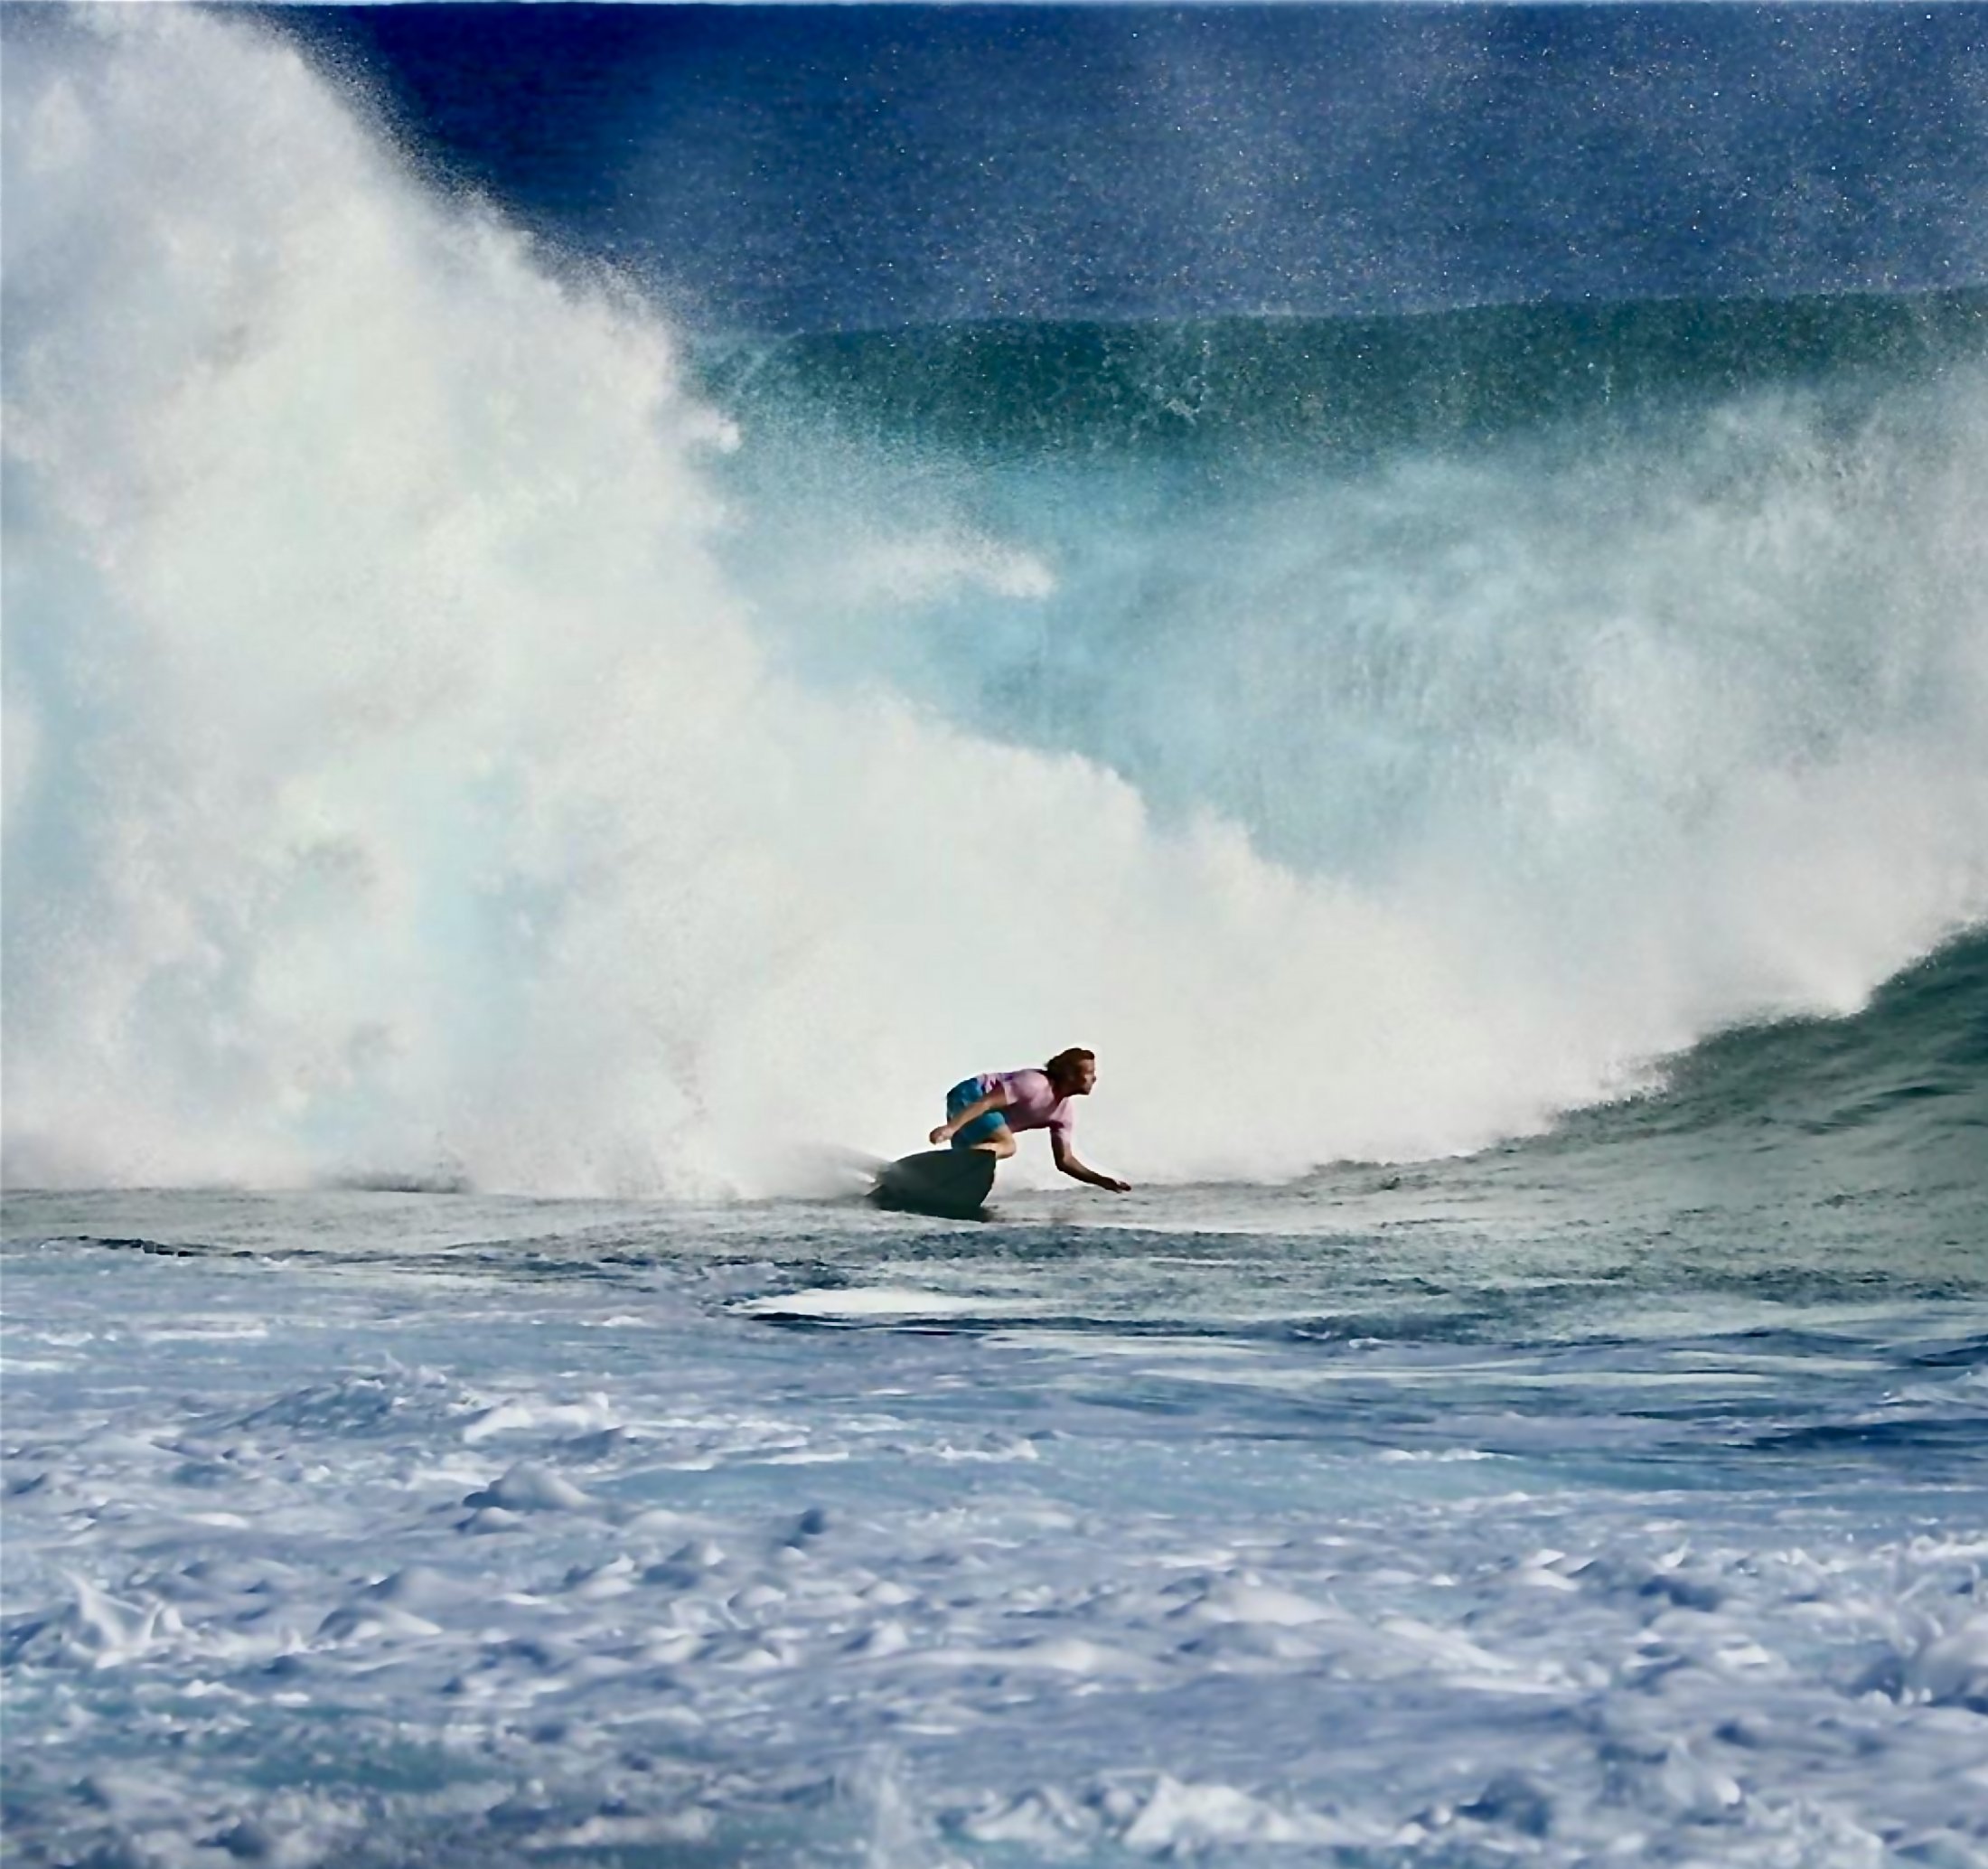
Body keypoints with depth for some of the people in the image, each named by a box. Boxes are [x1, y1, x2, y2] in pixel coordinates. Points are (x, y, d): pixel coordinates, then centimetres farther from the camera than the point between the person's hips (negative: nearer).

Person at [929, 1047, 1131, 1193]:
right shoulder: (1037, 1084, -25)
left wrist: (1103, 1181, -3)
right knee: (1006, 1145, -27)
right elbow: (986, 1101, -31)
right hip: (968, 1096, -10)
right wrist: (951, 1127, -39)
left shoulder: (1064, 1112, 3)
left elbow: (1065, 1160, 8)